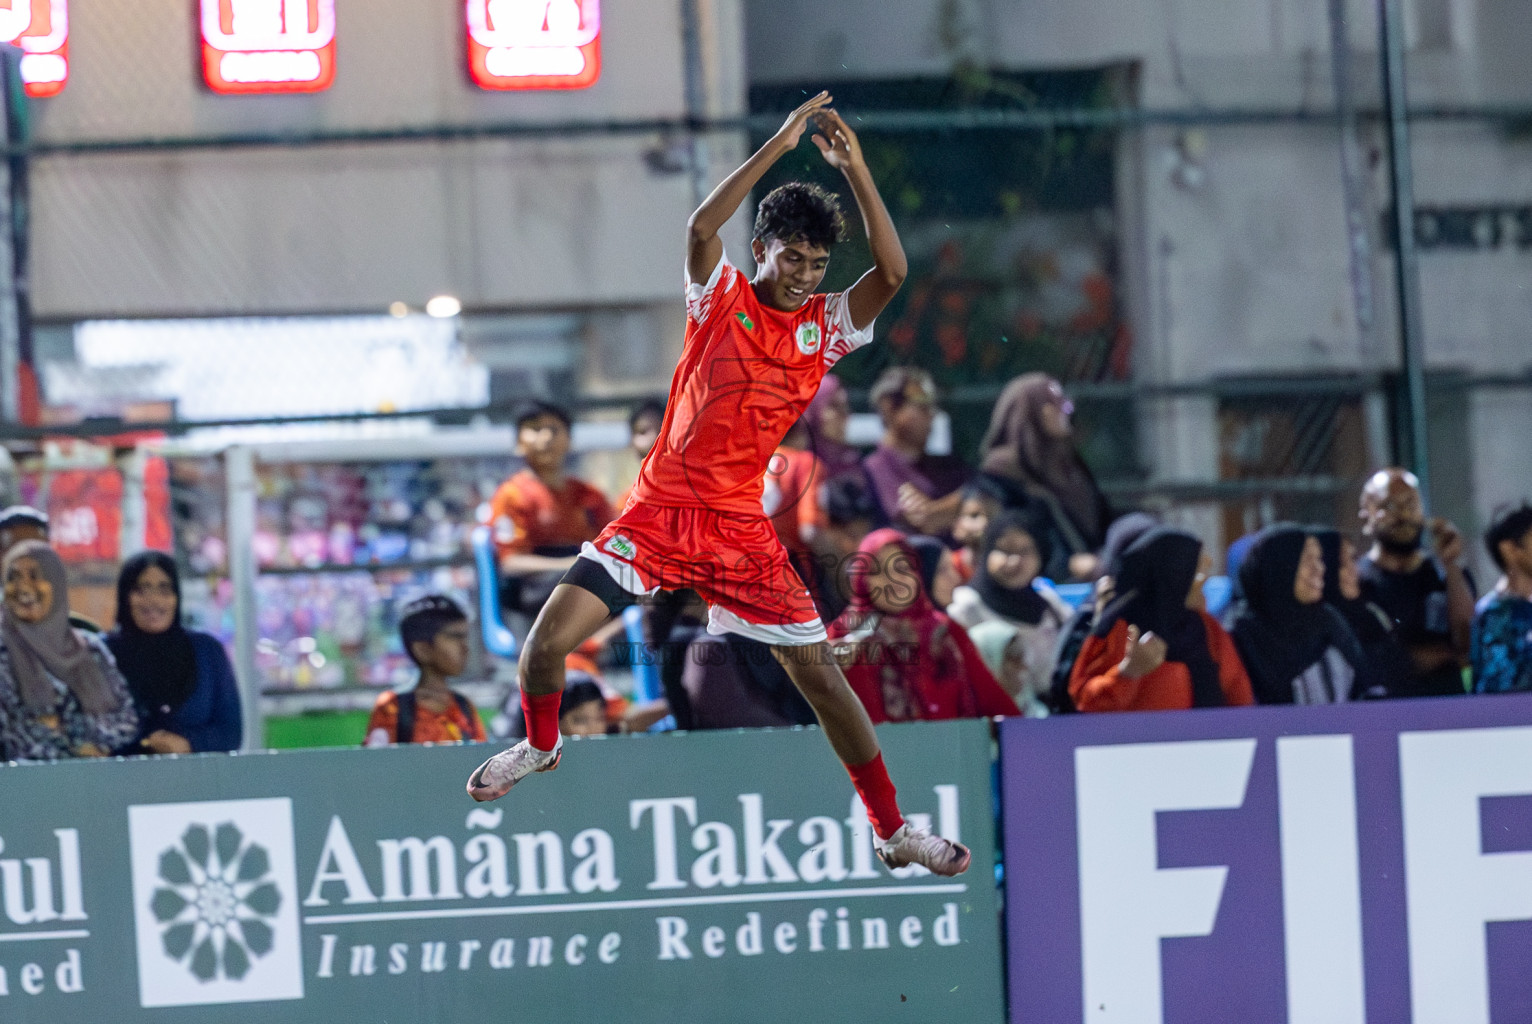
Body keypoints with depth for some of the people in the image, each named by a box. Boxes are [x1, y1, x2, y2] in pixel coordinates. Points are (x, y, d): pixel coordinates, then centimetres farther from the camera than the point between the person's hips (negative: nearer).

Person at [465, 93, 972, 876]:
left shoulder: (826, 326, 3)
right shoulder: (722, 298, -2)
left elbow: (892, 271, -13)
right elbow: (701, 228, -23)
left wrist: (856, 171, -20)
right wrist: (777, 147, -28)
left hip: (741, 531, 2)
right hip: (658, 511, -2)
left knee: (818, 673, -1)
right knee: (547, 643, -14)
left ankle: (892, 832, 12)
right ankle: (540, 744, 19)